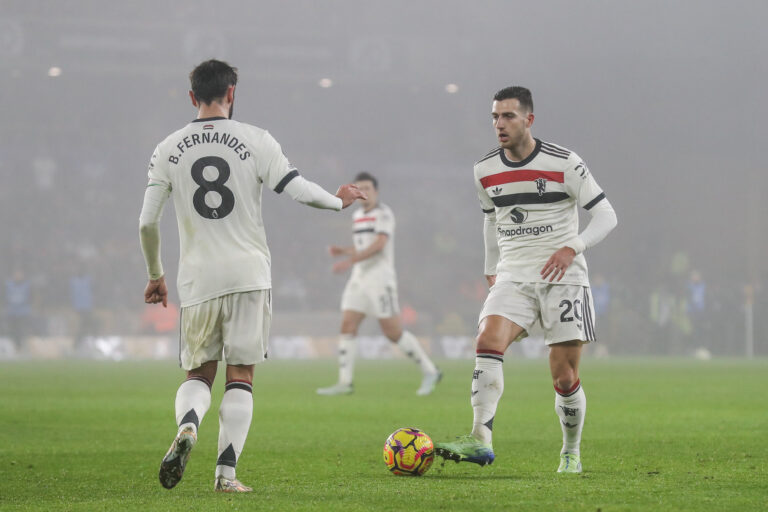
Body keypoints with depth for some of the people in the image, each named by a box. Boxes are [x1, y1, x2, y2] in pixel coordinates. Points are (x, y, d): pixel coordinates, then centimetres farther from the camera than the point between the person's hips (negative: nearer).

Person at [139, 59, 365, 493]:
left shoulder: (169, 149, 3)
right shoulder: (256, 140, -3)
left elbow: (148, 221, 1)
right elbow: (299, 190, -7)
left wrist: (155, 275, 15)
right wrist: (339, 201, 14)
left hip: (197, 279, 2)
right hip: (249, 276, -1)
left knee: (199, 373, 12)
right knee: (241, 376, 6)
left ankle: (187, 425, -21)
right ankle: (227, 472, -4)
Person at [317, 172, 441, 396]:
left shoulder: (384, 213, -9)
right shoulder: (358, 216, 17)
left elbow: (379, 245, -22)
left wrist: (350, 261, -29)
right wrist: (341, 251, 8)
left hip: (380, 281, -8)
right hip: (359, 281, 8)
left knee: (394, 333, -6)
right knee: (347, 328, -4)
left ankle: (429, 372, 9)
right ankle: (344, 383, -5)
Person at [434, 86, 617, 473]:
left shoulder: (564, 164, -7)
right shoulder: (485, 171, 6)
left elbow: (606, 215, -5)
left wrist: (572, 248, -20)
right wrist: (491, 271, 25)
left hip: (563, 278, -3)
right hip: (513, 278, 3)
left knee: (565, 379, -3)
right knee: (488, 340, -26)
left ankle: (571, 454, 20)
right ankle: (480, 439, -35)